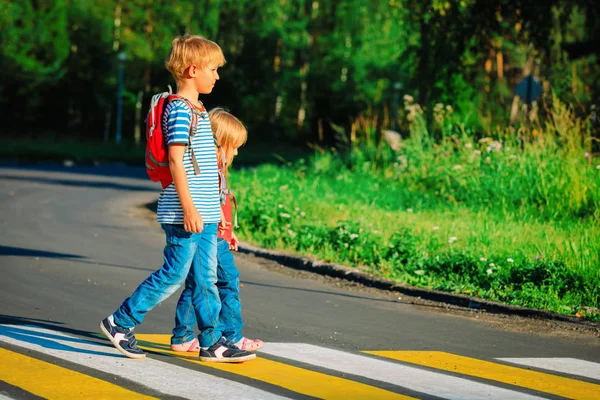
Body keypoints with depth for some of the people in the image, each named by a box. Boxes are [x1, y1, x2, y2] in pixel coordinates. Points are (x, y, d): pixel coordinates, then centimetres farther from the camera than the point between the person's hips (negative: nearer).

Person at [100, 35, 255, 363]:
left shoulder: (196, 111, 18)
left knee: (206, 277, 10)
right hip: (185, 212, -10)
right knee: (174, 274, -5)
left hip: (203, 212, 10)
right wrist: (189, 208, -22)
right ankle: (120, 323, 6)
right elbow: (175, 161, -18)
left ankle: (212, 342, 14)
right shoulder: (180, 110, -13)